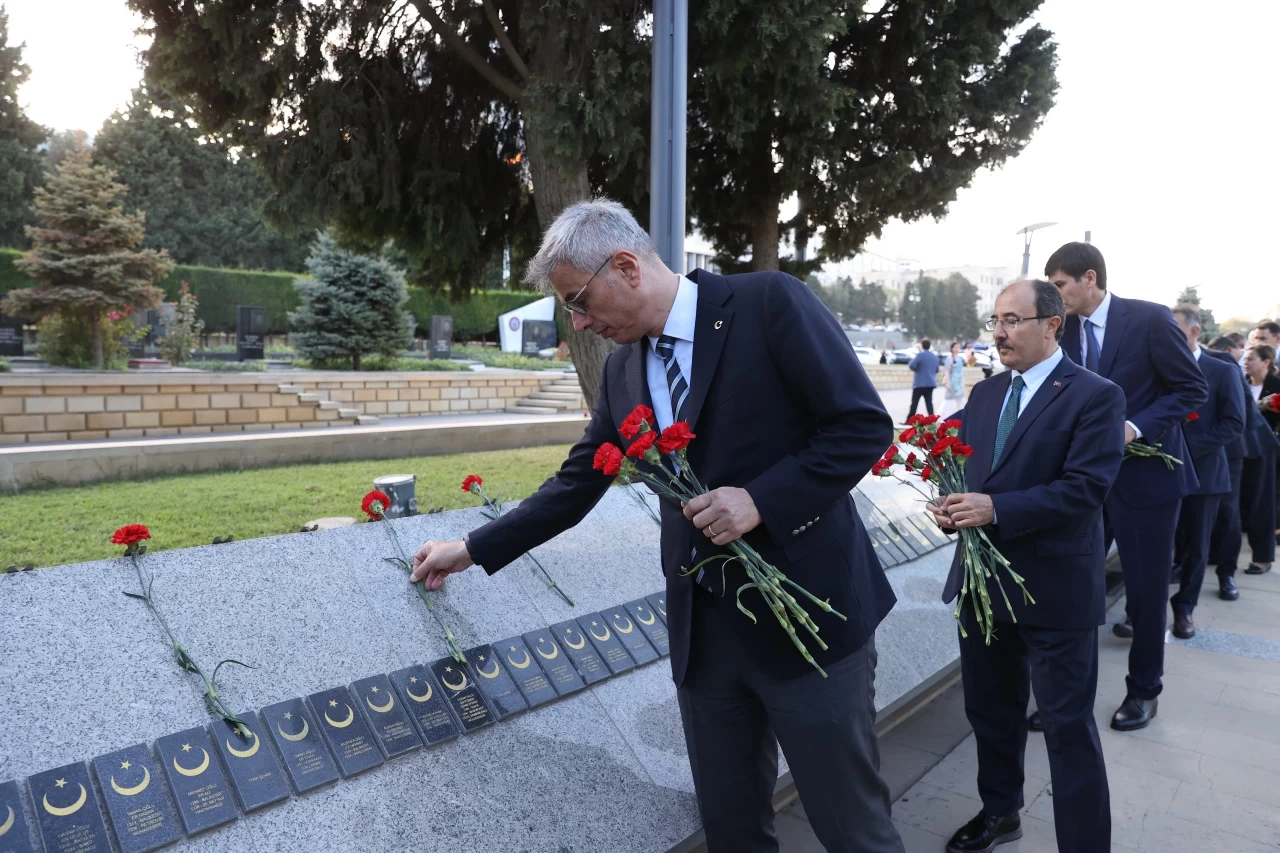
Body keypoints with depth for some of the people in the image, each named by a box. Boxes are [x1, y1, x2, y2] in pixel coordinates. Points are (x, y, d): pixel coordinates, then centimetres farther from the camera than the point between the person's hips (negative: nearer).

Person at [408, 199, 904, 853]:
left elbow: (864, 425, -12)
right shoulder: (623, 368, 8)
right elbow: (577, 483, 14)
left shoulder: (769, 303, -11)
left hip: (809, 612, -5)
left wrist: (759, 499, -21)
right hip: (703, 629, 5)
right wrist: (472, 550, 15)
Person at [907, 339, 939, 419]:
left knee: (914, 403, -1)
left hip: (920, 383, -6)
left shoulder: (920, 355, -11)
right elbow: (936, 370, 21)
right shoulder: (934, 356, 13)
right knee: (929, 402, 4)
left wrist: (912, 359, 1)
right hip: (931, 383, 6)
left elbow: (912, 365, -18)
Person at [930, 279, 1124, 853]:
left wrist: (995, 509, -27)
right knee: (990, 710, 21)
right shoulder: (984, 394, 10)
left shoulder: (1095, 396, -10)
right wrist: (953, 505, -10)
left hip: (1054, 588, -7)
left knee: (1068, 727, 4)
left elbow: (1086, 487, -20)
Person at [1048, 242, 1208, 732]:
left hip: (1144, 471, -4)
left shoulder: (1149, 319, -11)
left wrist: (1135, 427, -20)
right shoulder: (1067, 331, 4)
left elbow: (1193, 389, -9)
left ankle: (1143, 691, 26)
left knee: (1146, 587, 7)